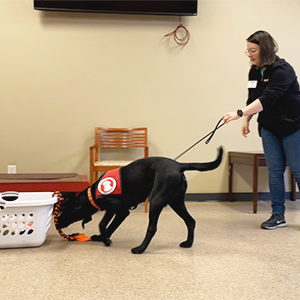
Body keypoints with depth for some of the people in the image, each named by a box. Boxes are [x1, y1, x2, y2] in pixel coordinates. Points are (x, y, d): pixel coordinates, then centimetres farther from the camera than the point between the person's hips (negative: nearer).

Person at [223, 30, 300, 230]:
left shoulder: (282, 70, -21)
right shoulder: (254, 72, 3)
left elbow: (267, 98, -34)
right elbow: (253, 100, 13)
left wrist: (239, 113, -41)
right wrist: (246, 121, 1)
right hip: (269, 128, 6)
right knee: (274, 171, 5)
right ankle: (278, 215, 11)